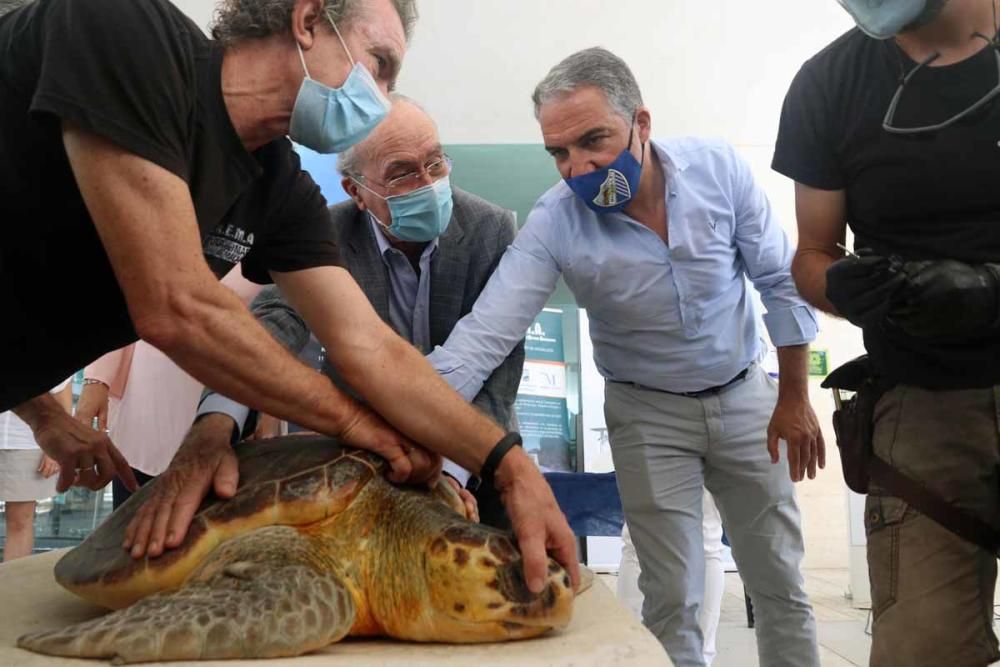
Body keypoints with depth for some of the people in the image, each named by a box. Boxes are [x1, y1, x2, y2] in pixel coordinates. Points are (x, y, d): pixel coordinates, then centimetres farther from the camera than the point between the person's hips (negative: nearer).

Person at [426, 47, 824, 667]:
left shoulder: (719, 168, -16)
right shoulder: (554, 224, -20)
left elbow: (781, 283, -6)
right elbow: (482, 336, -28)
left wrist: (794, 399, -3)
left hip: (746, 398, 2)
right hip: (648, 415, -1)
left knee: (781, 582, 10)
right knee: (673, 596, 2)